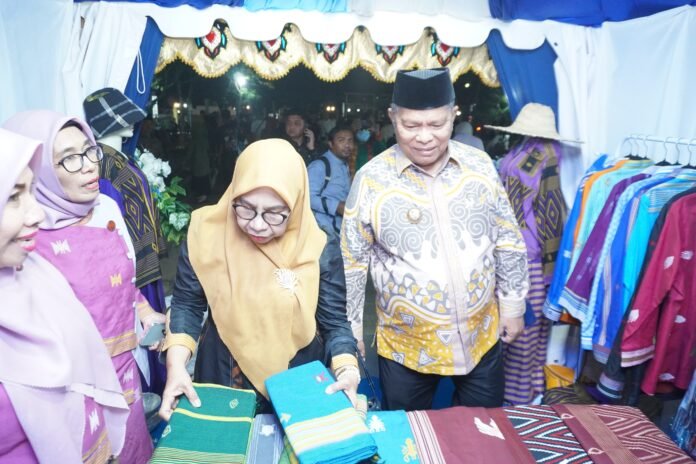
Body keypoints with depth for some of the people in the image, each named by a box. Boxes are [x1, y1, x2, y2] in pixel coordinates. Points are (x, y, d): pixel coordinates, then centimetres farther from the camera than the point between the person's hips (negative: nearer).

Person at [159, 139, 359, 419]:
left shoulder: (318, 250, -17)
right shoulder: (207, 234, -15)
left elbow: (335, 323, -9)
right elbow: (187, 305, -4)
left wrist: (347, 370, -26)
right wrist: (177, 364, -17)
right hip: (223, 379, 1)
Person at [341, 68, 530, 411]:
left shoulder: (480, 166, -5)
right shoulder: (371, 179, -14)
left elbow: (508, 242, 5)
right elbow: (352, 262, -6)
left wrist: (513, 305, 7)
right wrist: (352, 330, -2)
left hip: (482, 335, 3)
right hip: (406, 346, -2)